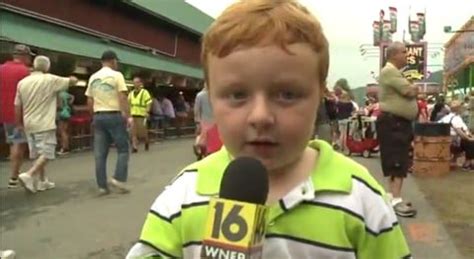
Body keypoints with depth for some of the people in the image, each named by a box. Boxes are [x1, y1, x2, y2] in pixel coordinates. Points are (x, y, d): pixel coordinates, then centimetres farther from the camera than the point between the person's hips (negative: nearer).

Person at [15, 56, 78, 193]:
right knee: (46, 154, -2)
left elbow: (17, 106, 7)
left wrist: (19, 123, 18)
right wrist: (71, 78, 23)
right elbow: (73, 81, 0)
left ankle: (42, 181, 22)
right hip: (45, 124, -6)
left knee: (38, 154, 15)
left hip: (29, 125, 6)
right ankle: (28, 175, -18)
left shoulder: (22, 82, 5)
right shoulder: (50, 80, -9)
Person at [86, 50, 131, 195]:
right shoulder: (116, 75, -5)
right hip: (114, 115, -5)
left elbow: (89, 101, 12)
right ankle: (119, 178, -4)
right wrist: (128, 116, -10)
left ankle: (102, 186, 8)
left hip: (98, 116, 5)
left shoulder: (93, 78, 11)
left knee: (100, 153, 6)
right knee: (123, 149, 7)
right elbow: (122, 98, -12)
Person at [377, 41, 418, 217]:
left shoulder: (396, 73, 21)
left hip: (401, 122, 11)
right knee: (396, 162, -13)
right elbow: (410, 92, -18)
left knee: (399, 162, 12)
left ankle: (392, 197, 19)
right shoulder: (389, 71, -13)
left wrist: (411, 90, -2)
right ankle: (396, 200, -13)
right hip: (392, 123, -11)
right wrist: (414, 89, 3)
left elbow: (409, 93, 19)